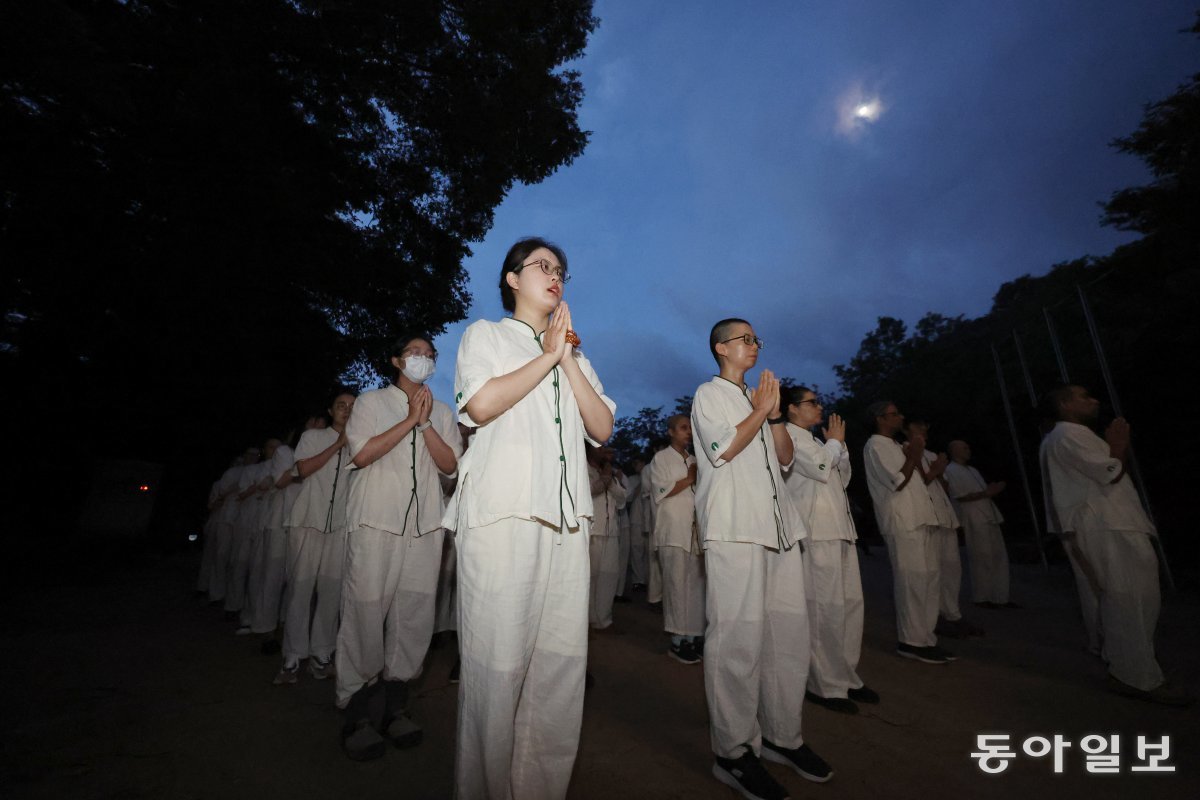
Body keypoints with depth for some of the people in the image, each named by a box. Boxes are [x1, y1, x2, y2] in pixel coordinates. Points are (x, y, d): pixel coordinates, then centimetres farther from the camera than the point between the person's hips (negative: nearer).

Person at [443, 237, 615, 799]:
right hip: (501, 509, -4)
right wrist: (547, 356, 0)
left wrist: (568, 360, 2)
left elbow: (602, 428, 10)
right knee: (497, 659, -3)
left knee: (562, 659, 3)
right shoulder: (485, 334, 13)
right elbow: (480, 405, -8)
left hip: (566, 516, 5)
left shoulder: (575, 356, 25)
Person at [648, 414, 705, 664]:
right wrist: (689, 479, -5)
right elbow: (660, 492, -8)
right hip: (673, 532, -6)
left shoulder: (694, 460, 22)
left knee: (696, 585, 4)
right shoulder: (661, 458, 4)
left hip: (695, 530, 6)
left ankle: (692, 638, 13)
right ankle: (677, 642, 3)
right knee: (677, 585, -5)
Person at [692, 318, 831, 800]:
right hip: (734, 528, -8)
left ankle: (782, 736, 24)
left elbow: (785, 458, 19)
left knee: (790, 630, 10)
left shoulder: (758, 398, 24)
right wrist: (761, 411, -2)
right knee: (739, 637, -7)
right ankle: (734, 753, 6)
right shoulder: (709, 394, 4)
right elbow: (723, 449, -12)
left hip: (778, 524, 8)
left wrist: (774, 413, 5)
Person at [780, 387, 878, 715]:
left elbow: (842, 478, 25)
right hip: (815, 531, -9)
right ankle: (824, 685, 3)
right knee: (825, 608, -8)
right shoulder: (788, 435, -3)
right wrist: (835, 441, 1)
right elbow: (819, 468, -15)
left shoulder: (813, 439, 24)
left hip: (839, 529, 9)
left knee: (851, 603, 10)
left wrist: (839, 445, 13)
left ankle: (846, 676, 21)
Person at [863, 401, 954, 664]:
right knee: (912, 581, -8)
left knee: (931, 578, 10)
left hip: (920, 520, 9)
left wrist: (916, 455, 10)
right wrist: (913, 455, -5)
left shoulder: (894, 445, 22)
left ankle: (925, 637, 18)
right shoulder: (875, 446, -7)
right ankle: (912, 640, 1)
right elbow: (898, 482, -14)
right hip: (902, 523, -9)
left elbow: (916, 479, 22)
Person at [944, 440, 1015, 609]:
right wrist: (985, 493, -15)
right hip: (974, 521, -9)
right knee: (981, 560, -3)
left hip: (989, 518, 9)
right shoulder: (951, 471, -8)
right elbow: (960, 496, -15)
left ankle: (1000, 597, 17)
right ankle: (981, 598, 9)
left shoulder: (972, 470, 20)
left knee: (999, 557, 9)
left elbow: (982, 492, 22)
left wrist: (993, 489, 4)